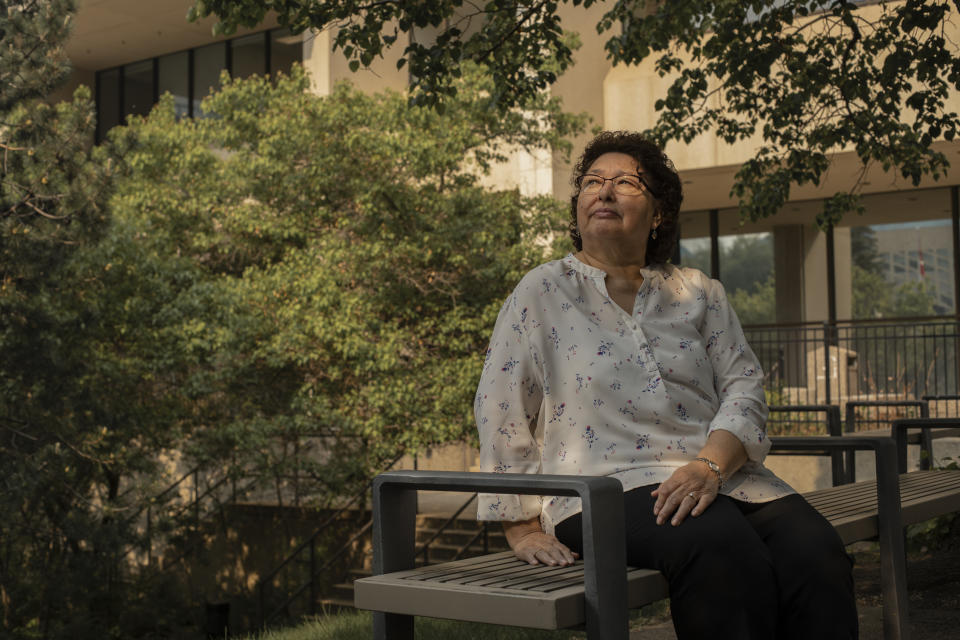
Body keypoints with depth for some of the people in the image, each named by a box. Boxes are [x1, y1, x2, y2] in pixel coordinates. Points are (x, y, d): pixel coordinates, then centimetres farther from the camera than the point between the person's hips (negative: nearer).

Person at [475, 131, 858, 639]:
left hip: (718, 475, 4)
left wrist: (710, 466, -14)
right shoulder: (541, 294, 8)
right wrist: (523, 527, -2)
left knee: (816, 553, -26)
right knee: (724, 548, -34)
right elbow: (500, 415, 5)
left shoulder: (699, 294, 17)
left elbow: (743, 387, 6)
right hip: (608, 484, -4)